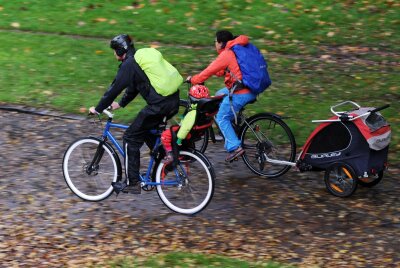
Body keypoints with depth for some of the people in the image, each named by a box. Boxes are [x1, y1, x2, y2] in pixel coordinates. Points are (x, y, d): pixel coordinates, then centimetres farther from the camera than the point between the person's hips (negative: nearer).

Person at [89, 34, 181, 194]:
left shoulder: (129, 65, -8)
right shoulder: (144, 55, 20)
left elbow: (114, 89, -5)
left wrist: (97, 109, 5)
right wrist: (120, 104, 31)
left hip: (159, 105, -9)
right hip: (174, 101, 9)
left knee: (131, 138, 2)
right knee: (147, 131, 29)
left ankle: (132, 183, 3)